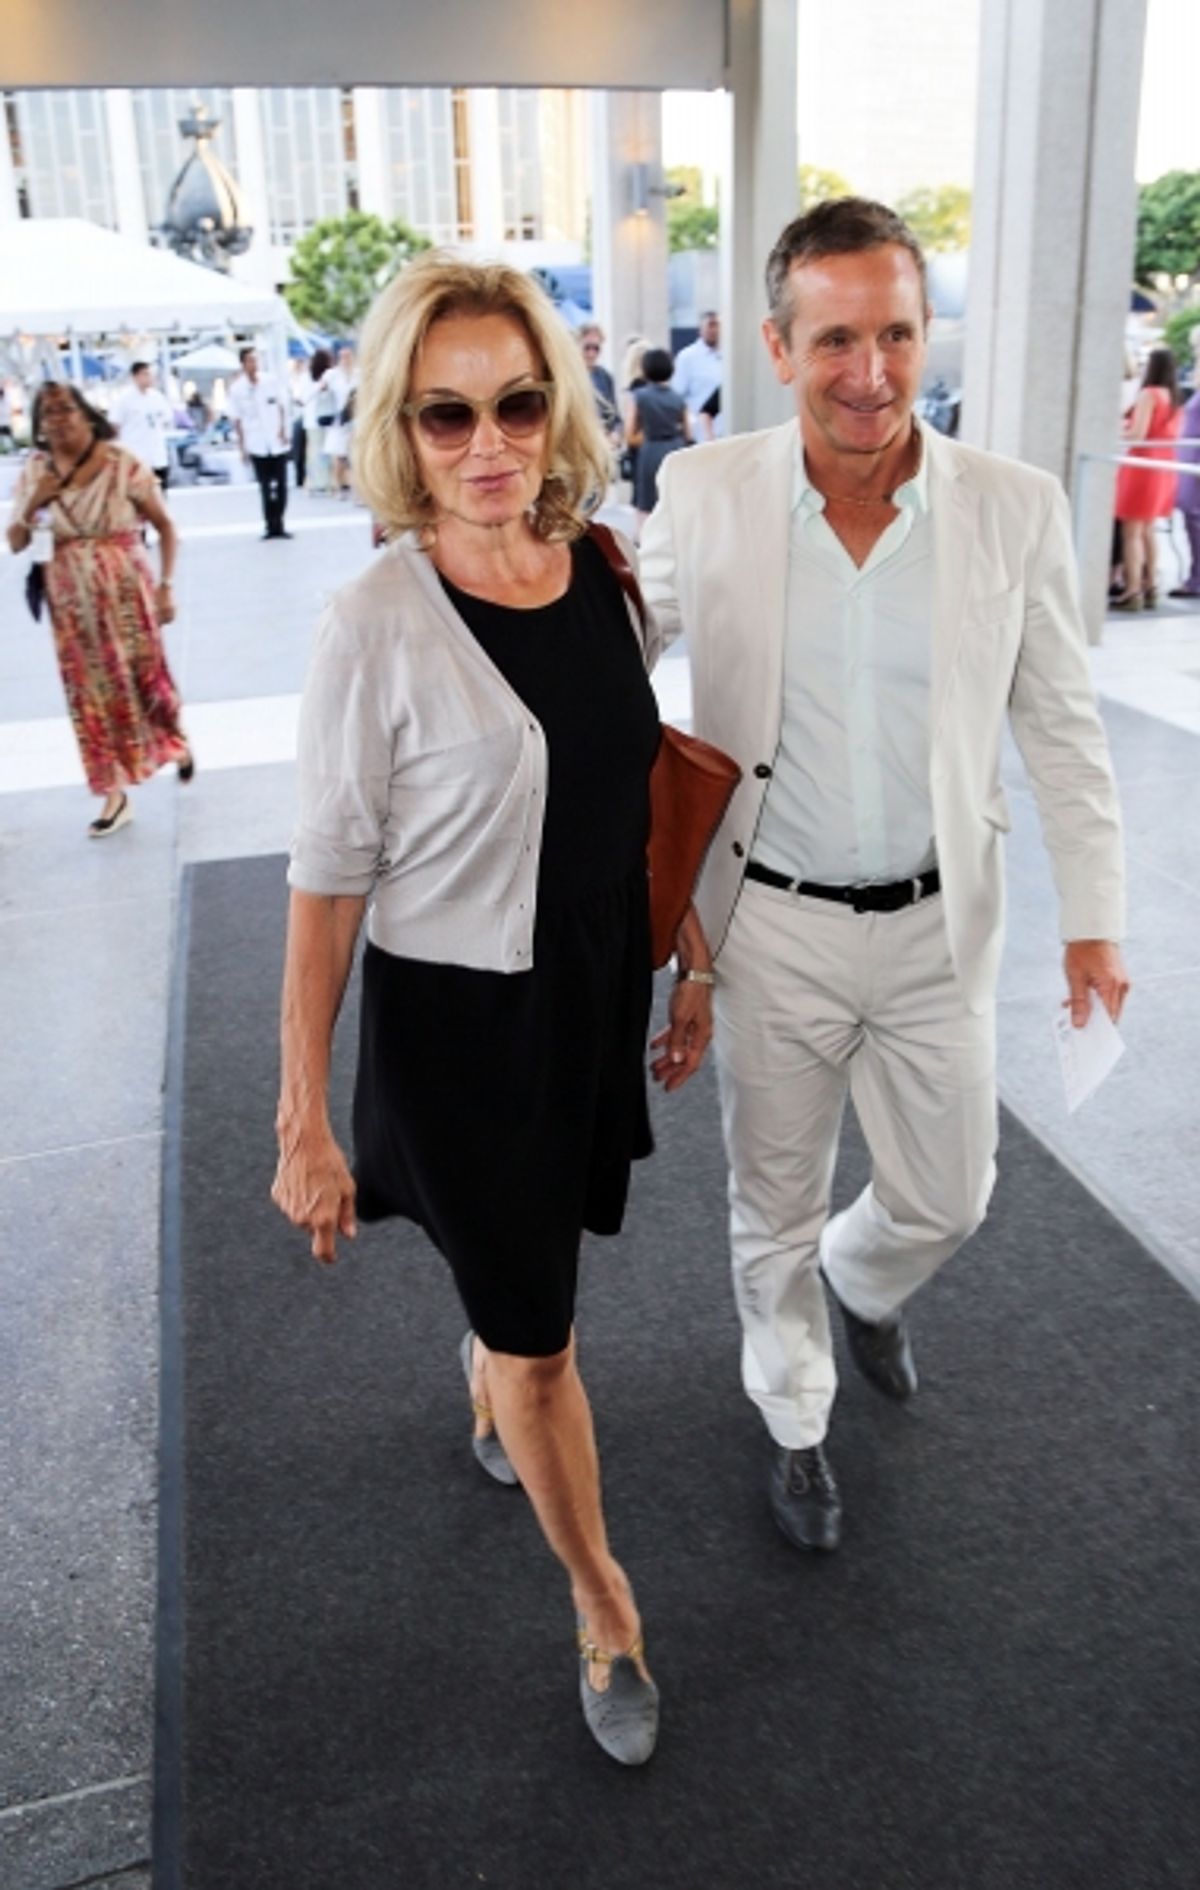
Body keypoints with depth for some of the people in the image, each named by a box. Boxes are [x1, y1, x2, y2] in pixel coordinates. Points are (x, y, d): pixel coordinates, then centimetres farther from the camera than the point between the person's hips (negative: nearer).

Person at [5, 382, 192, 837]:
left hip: (126, 591, -3)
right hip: (71, 599, 3)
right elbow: (15, 543, 3)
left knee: (145, 678, 3)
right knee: (92, 694, 7)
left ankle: (178, 743, 37)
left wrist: (165, 586, -9)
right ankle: (115, 795, 16)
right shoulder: (34, 472, -1)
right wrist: (32, 504, -15)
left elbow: (165, 526, -4)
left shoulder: (123, 465, -11)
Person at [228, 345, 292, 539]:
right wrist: (242, 447, -1)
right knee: (265, 488, 2)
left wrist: (283, 429, -2)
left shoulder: (272, 381, 0)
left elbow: (282, 406, 8)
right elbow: (236, 420, 0)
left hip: (278, 443, 1)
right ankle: (270, 525, 9)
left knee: (281, 486, 3)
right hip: (257, 445, -1)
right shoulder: (237, 389, -3)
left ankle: (279, 524, 13)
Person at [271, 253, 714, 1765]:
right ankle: (602, 1603, 32)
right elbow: (326, 887, -15)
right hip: (456, 1019, -5)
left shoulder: (608, 580, -4)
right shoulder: (377, 628, -20)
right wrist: (303, 1120, -13)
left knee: (522, 1261, 27)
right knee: (538, 1334, 8)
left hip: (596, 995, 5)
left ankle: (489, 1393, 61)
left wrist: (692, 962, 13)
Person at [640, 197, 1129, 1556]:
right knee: (776, 1210, 15)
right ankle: (794, 1423, 44)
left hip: (938, 927, 1)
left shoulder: (1014, 508, -9)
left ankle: (863, 1286, 55)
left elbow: (1060, 726, 0)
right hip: (773, 927, -1)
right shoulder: (704, 495, -11)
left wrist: (1094, 913, -1)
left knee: (948, 1198, 17)